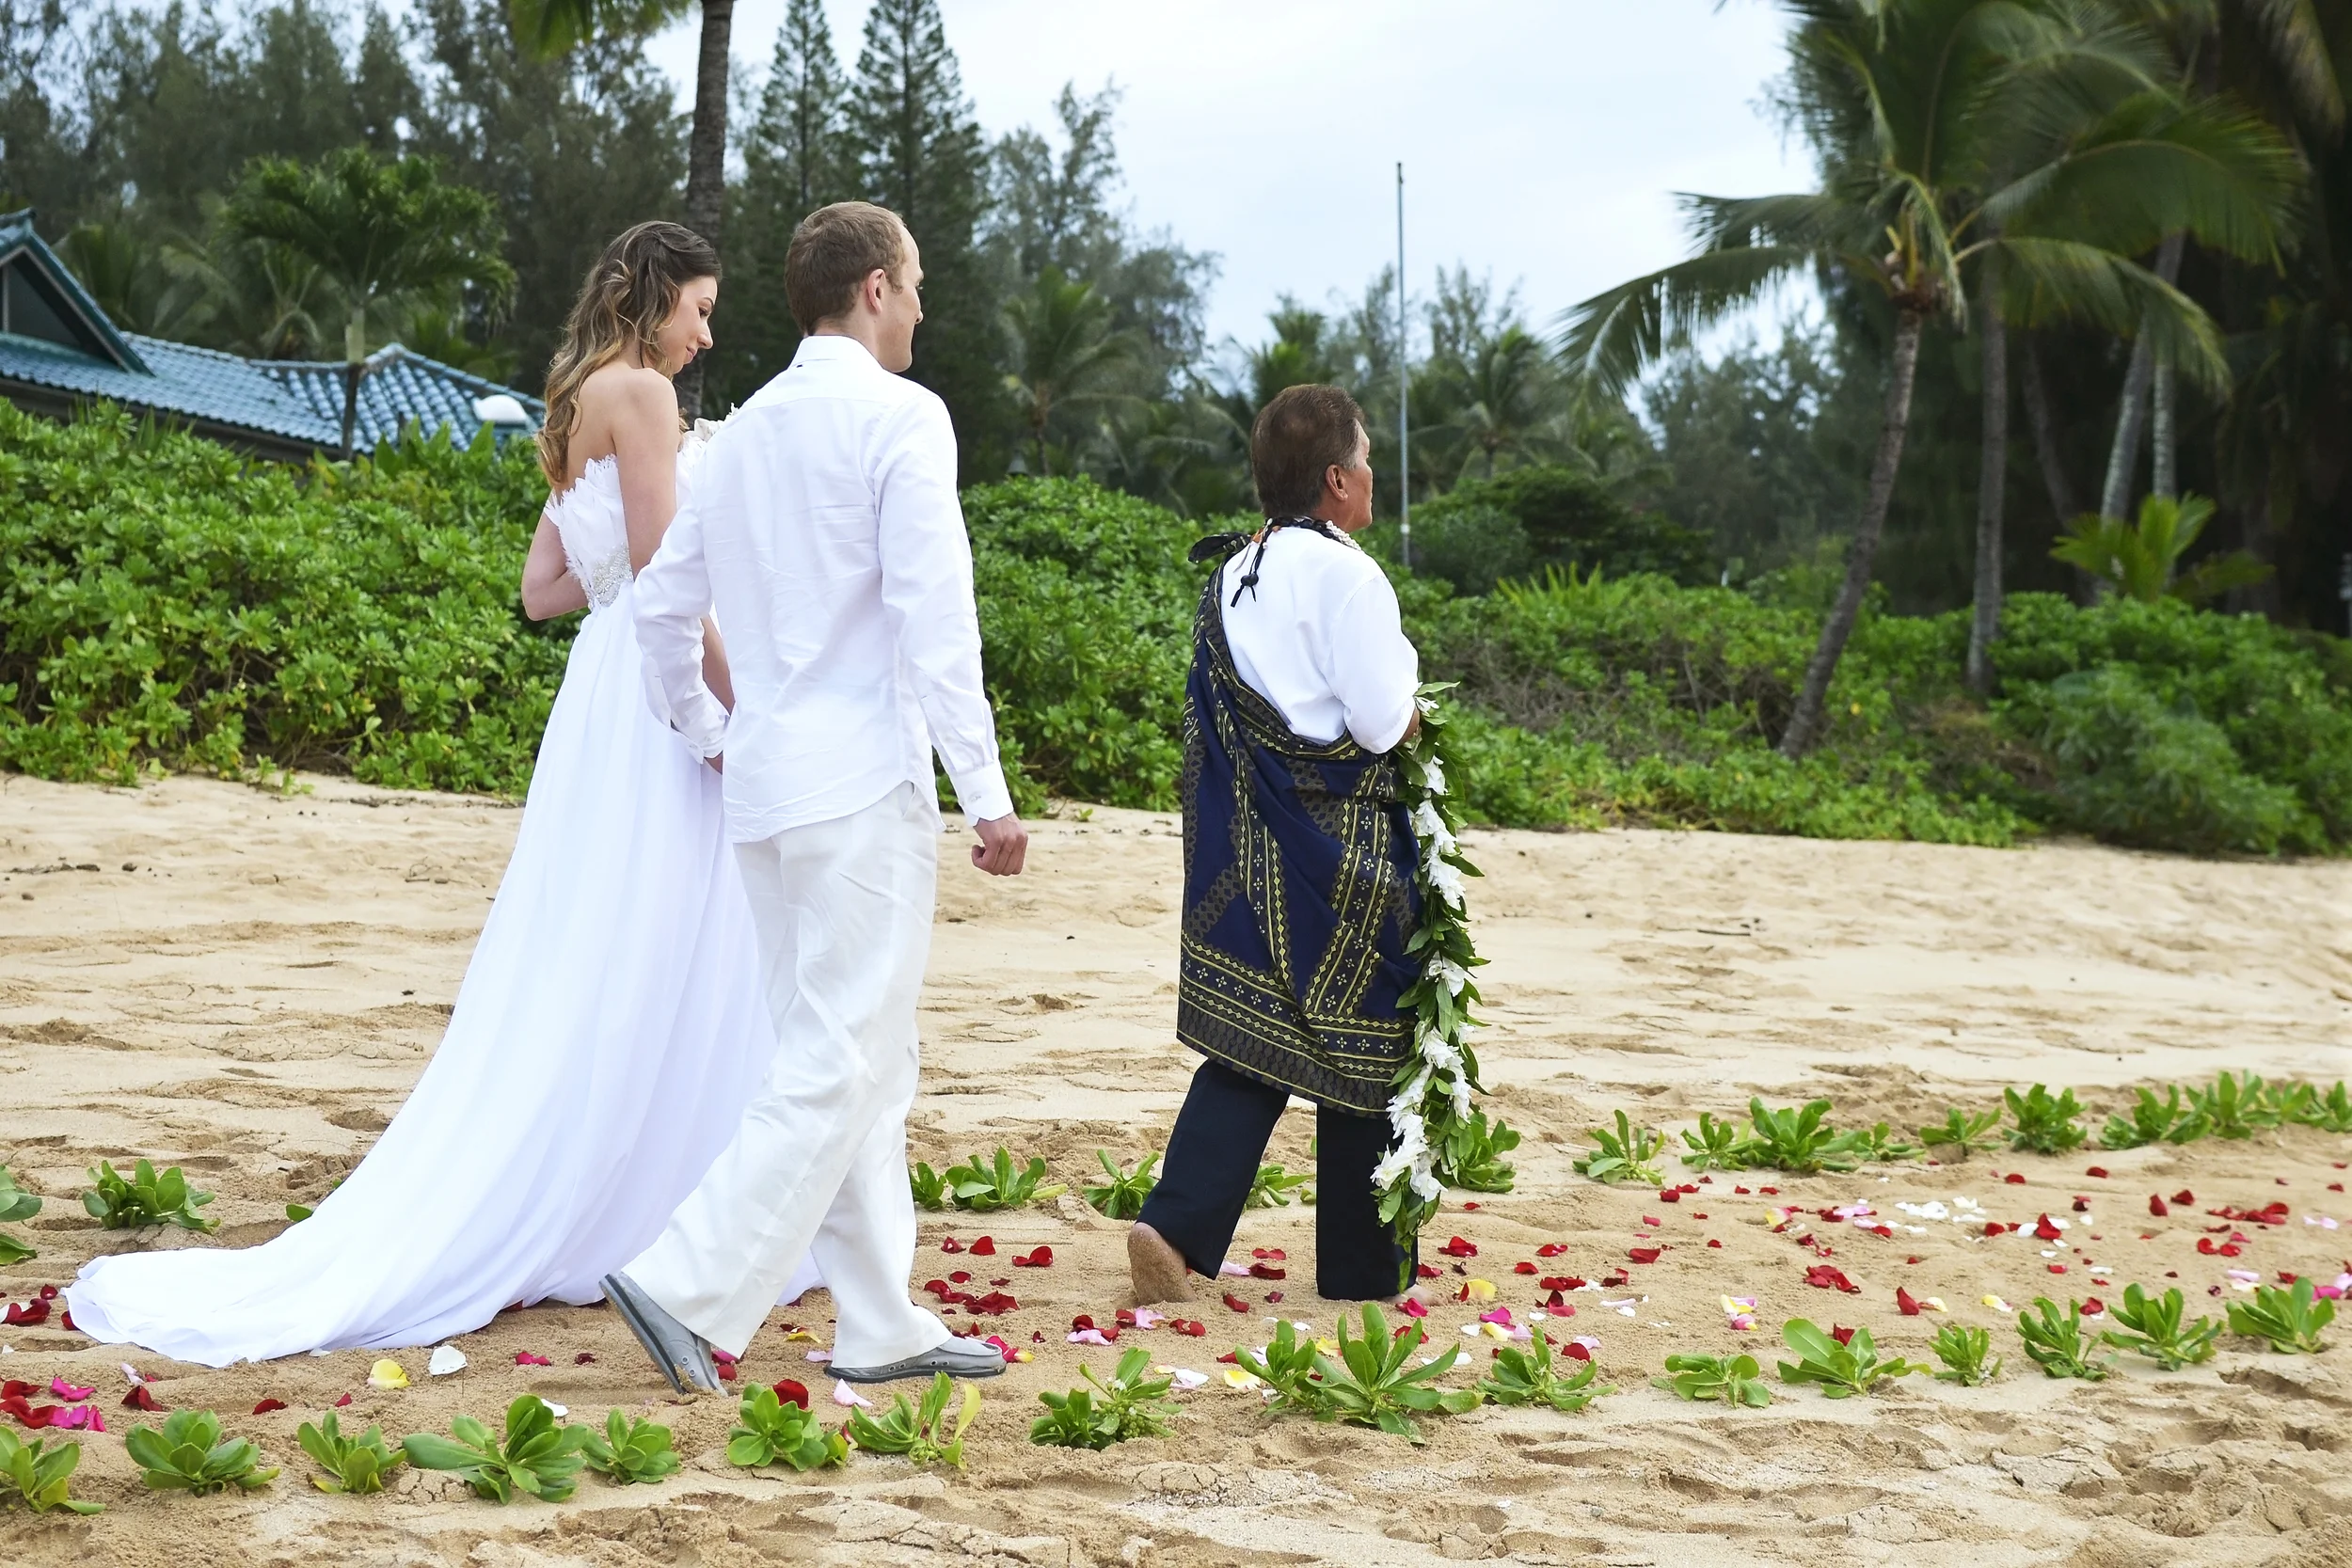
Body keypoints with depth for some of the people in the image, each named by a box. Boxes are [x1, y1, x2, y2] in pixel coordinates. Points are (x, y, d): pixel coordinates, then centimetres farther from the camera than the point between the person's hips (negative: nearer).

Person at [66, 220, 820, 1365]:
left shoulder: (579, 411, 19)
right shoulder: (639, 391, -9)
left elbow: (544, 588, 19)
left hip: (608, 691, 9)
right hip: (657, 696, -9)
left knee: (587, 981, 10)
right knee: (637, 974, -5)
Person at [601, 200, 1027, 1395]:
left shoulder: (744, 431, 14)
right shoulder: (900, 419, -9)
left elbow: (661, 606, 18)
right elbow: (935, 621, -16)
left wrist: (705, 735, 29)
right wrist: (987, 794, -14)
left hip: (763, 781, 8)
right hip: (864, 782, -8)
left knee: (859, 1065, 13)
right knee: (841, 1068, -5)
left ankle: (881, 1326, 17)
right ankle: (691, 1287, -10)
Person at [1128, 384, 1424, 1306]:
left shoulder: (1230, 579, 11)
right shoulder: (1345, 577, -14)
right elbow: (1385, 723, -17)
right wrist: (1410, 709, 6)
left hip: (1241, 841, 7)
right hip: (1337, 847, -7)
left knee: (1250, 1041, 9)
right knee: (1357, 1044, 5)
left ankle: (1176, 1228, -6)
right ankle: (1363, 1268, 14)